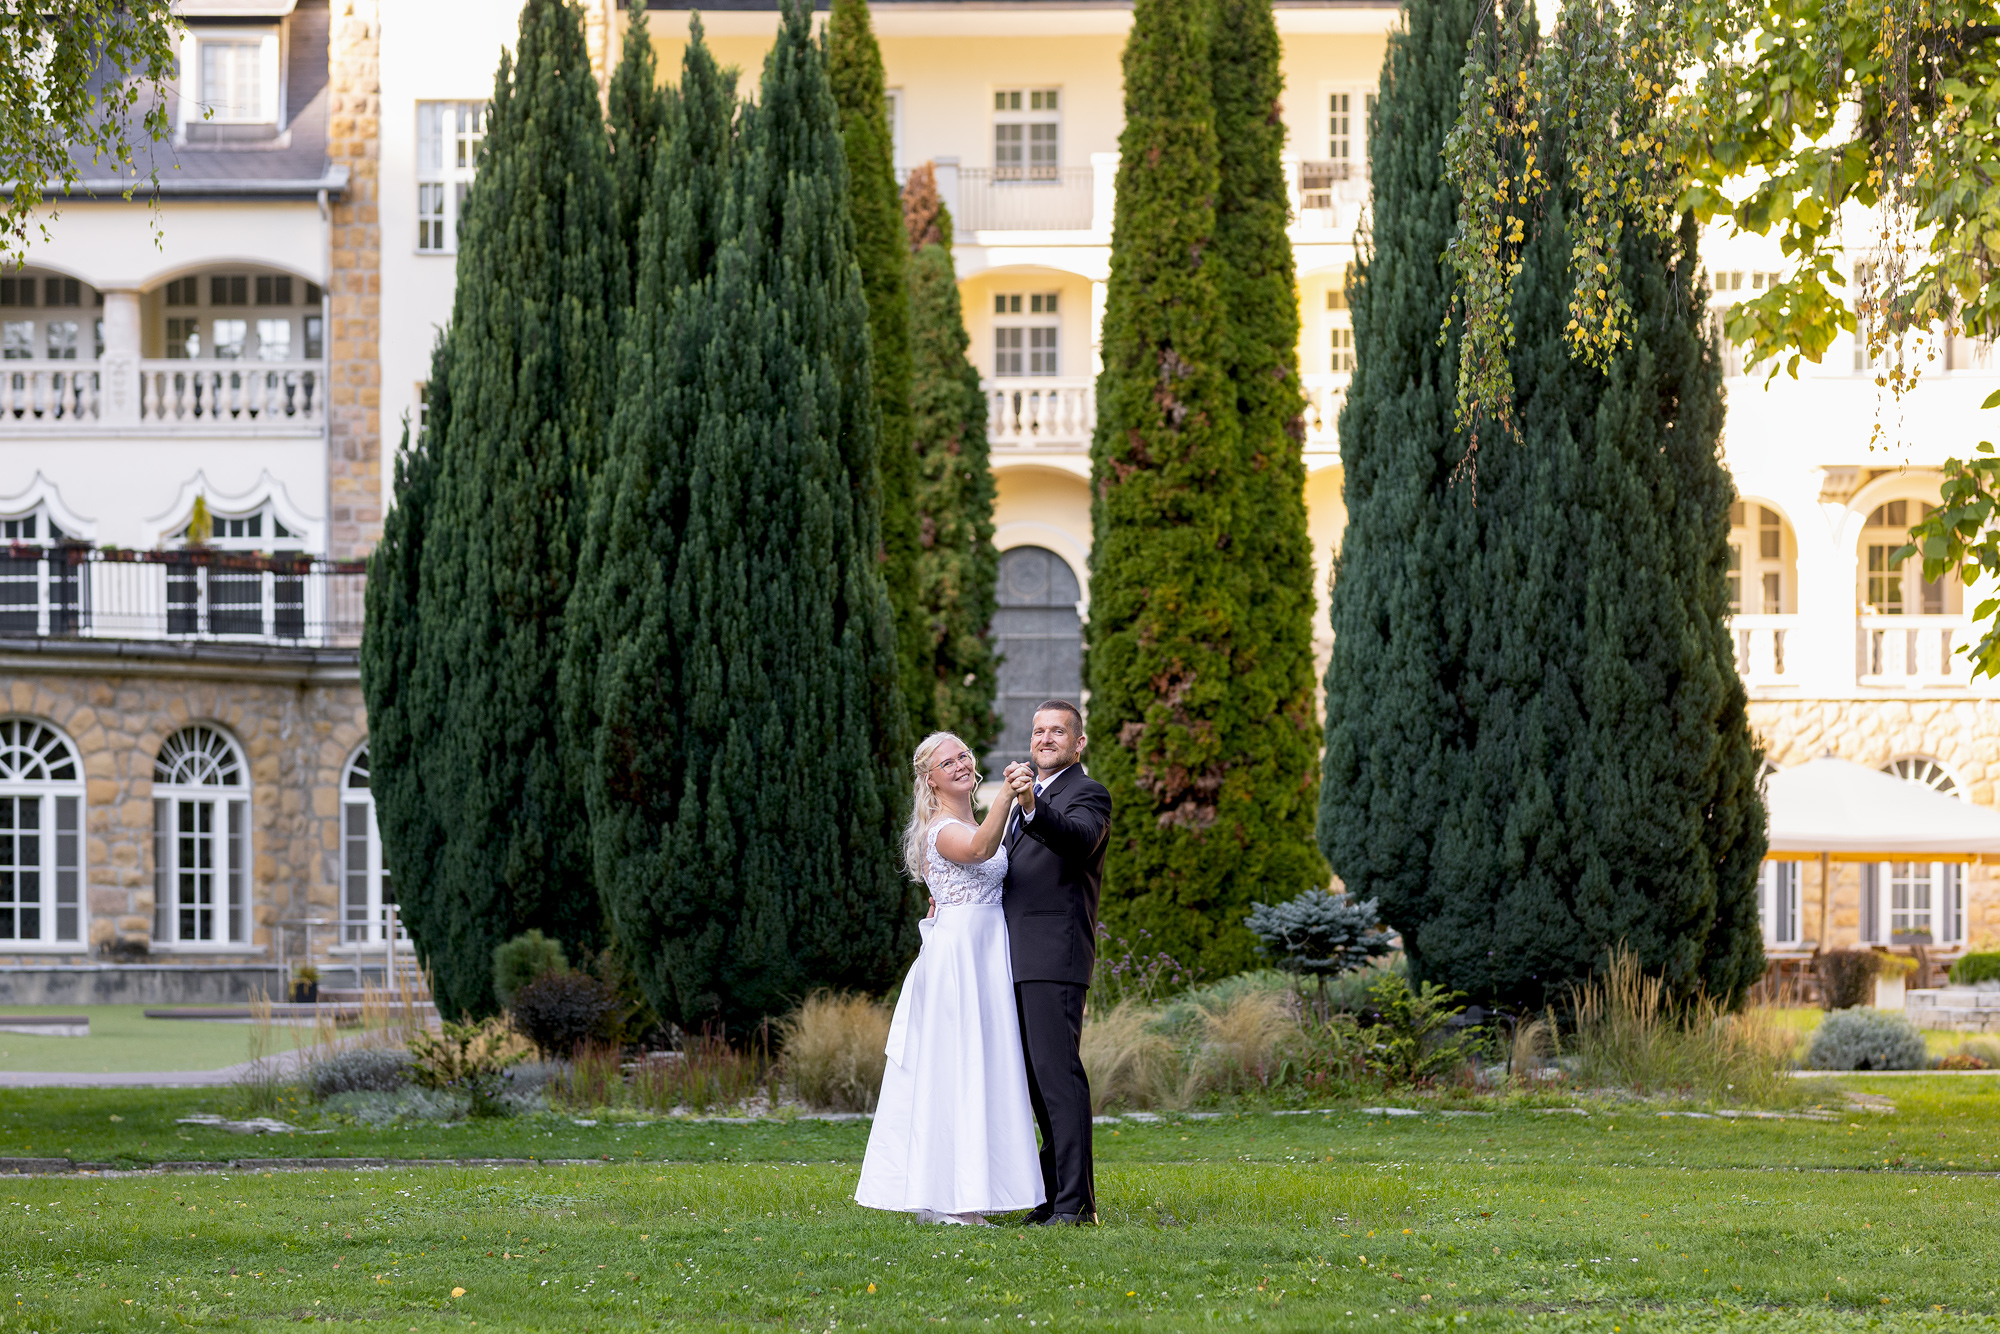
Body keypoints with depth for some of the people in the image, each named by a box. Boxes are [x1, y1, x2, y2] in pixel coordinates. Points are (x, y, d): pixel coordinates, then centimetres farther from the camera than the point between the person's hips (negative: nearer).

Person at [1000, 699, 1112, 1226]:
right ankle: (1058, 1193, 15)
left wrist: (1033, 806, -44)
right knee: (1039, 1078, 10)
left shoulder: (1087, 794, -4)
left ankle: (1075, 1201, -15)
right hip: (1023, 963, 9)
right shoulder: (1031, 797, 25)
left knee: (1058, 1072, -13)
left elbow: (1078, 838, -27)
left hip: (1054, 959, -9)